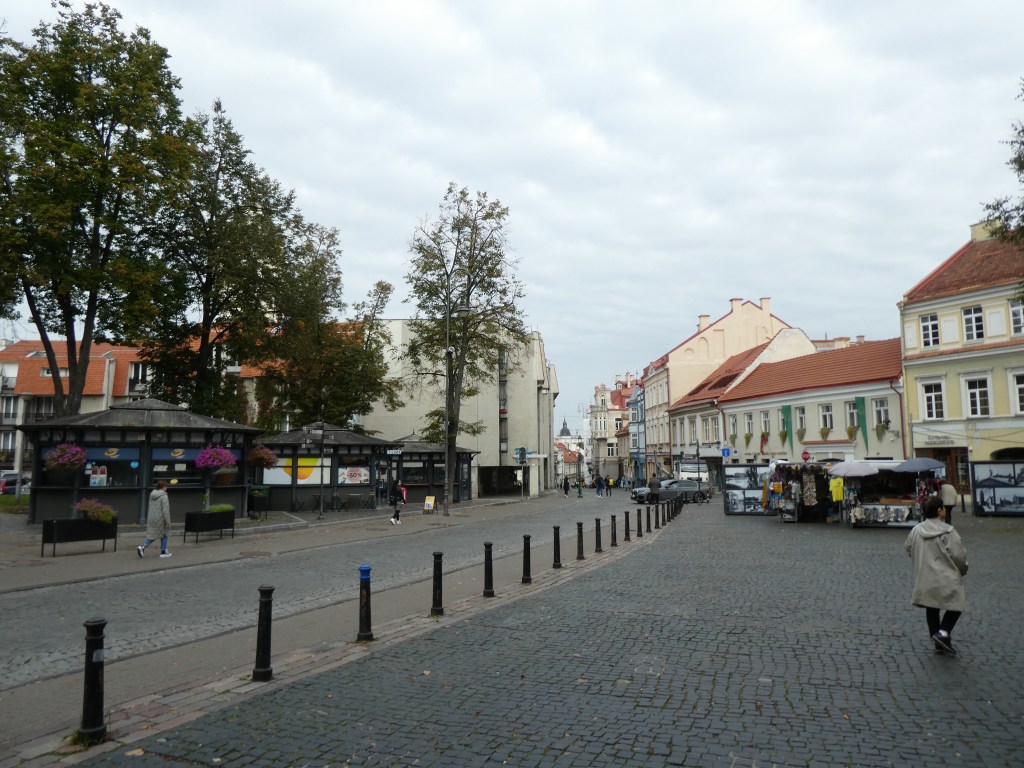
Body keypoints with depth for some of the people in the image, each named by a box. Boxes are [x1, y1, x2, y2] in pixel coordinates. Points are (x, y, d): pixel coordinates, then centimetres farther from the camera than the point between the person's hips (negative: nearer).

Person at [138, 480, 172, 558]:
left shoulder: (152, 494, 6)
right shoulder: (164, 496, -17)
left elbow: (151, 507, 15)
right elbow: (165, 510, -20)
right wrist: (168, 522, -16)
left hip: (151, 518, 7)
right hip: (160, 519, -6)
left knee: (151, 535, 12)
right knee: (163, 535, 10)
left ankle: (142, 546, -9)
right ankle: (163, 552, 18)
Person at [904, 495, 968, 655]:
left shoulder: (916, 530, 0)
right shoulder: (948, 531, -16)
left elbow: (908, 548, 13)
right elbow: (958, 555, -14)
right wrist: (963, 570, 6)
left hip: (925, 580, 5)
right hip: (947, 579, -5)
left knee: (932, 609, 16)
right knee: (956, 605, 12)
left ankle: (939, 642, 22)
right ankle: (943, 632, -5)